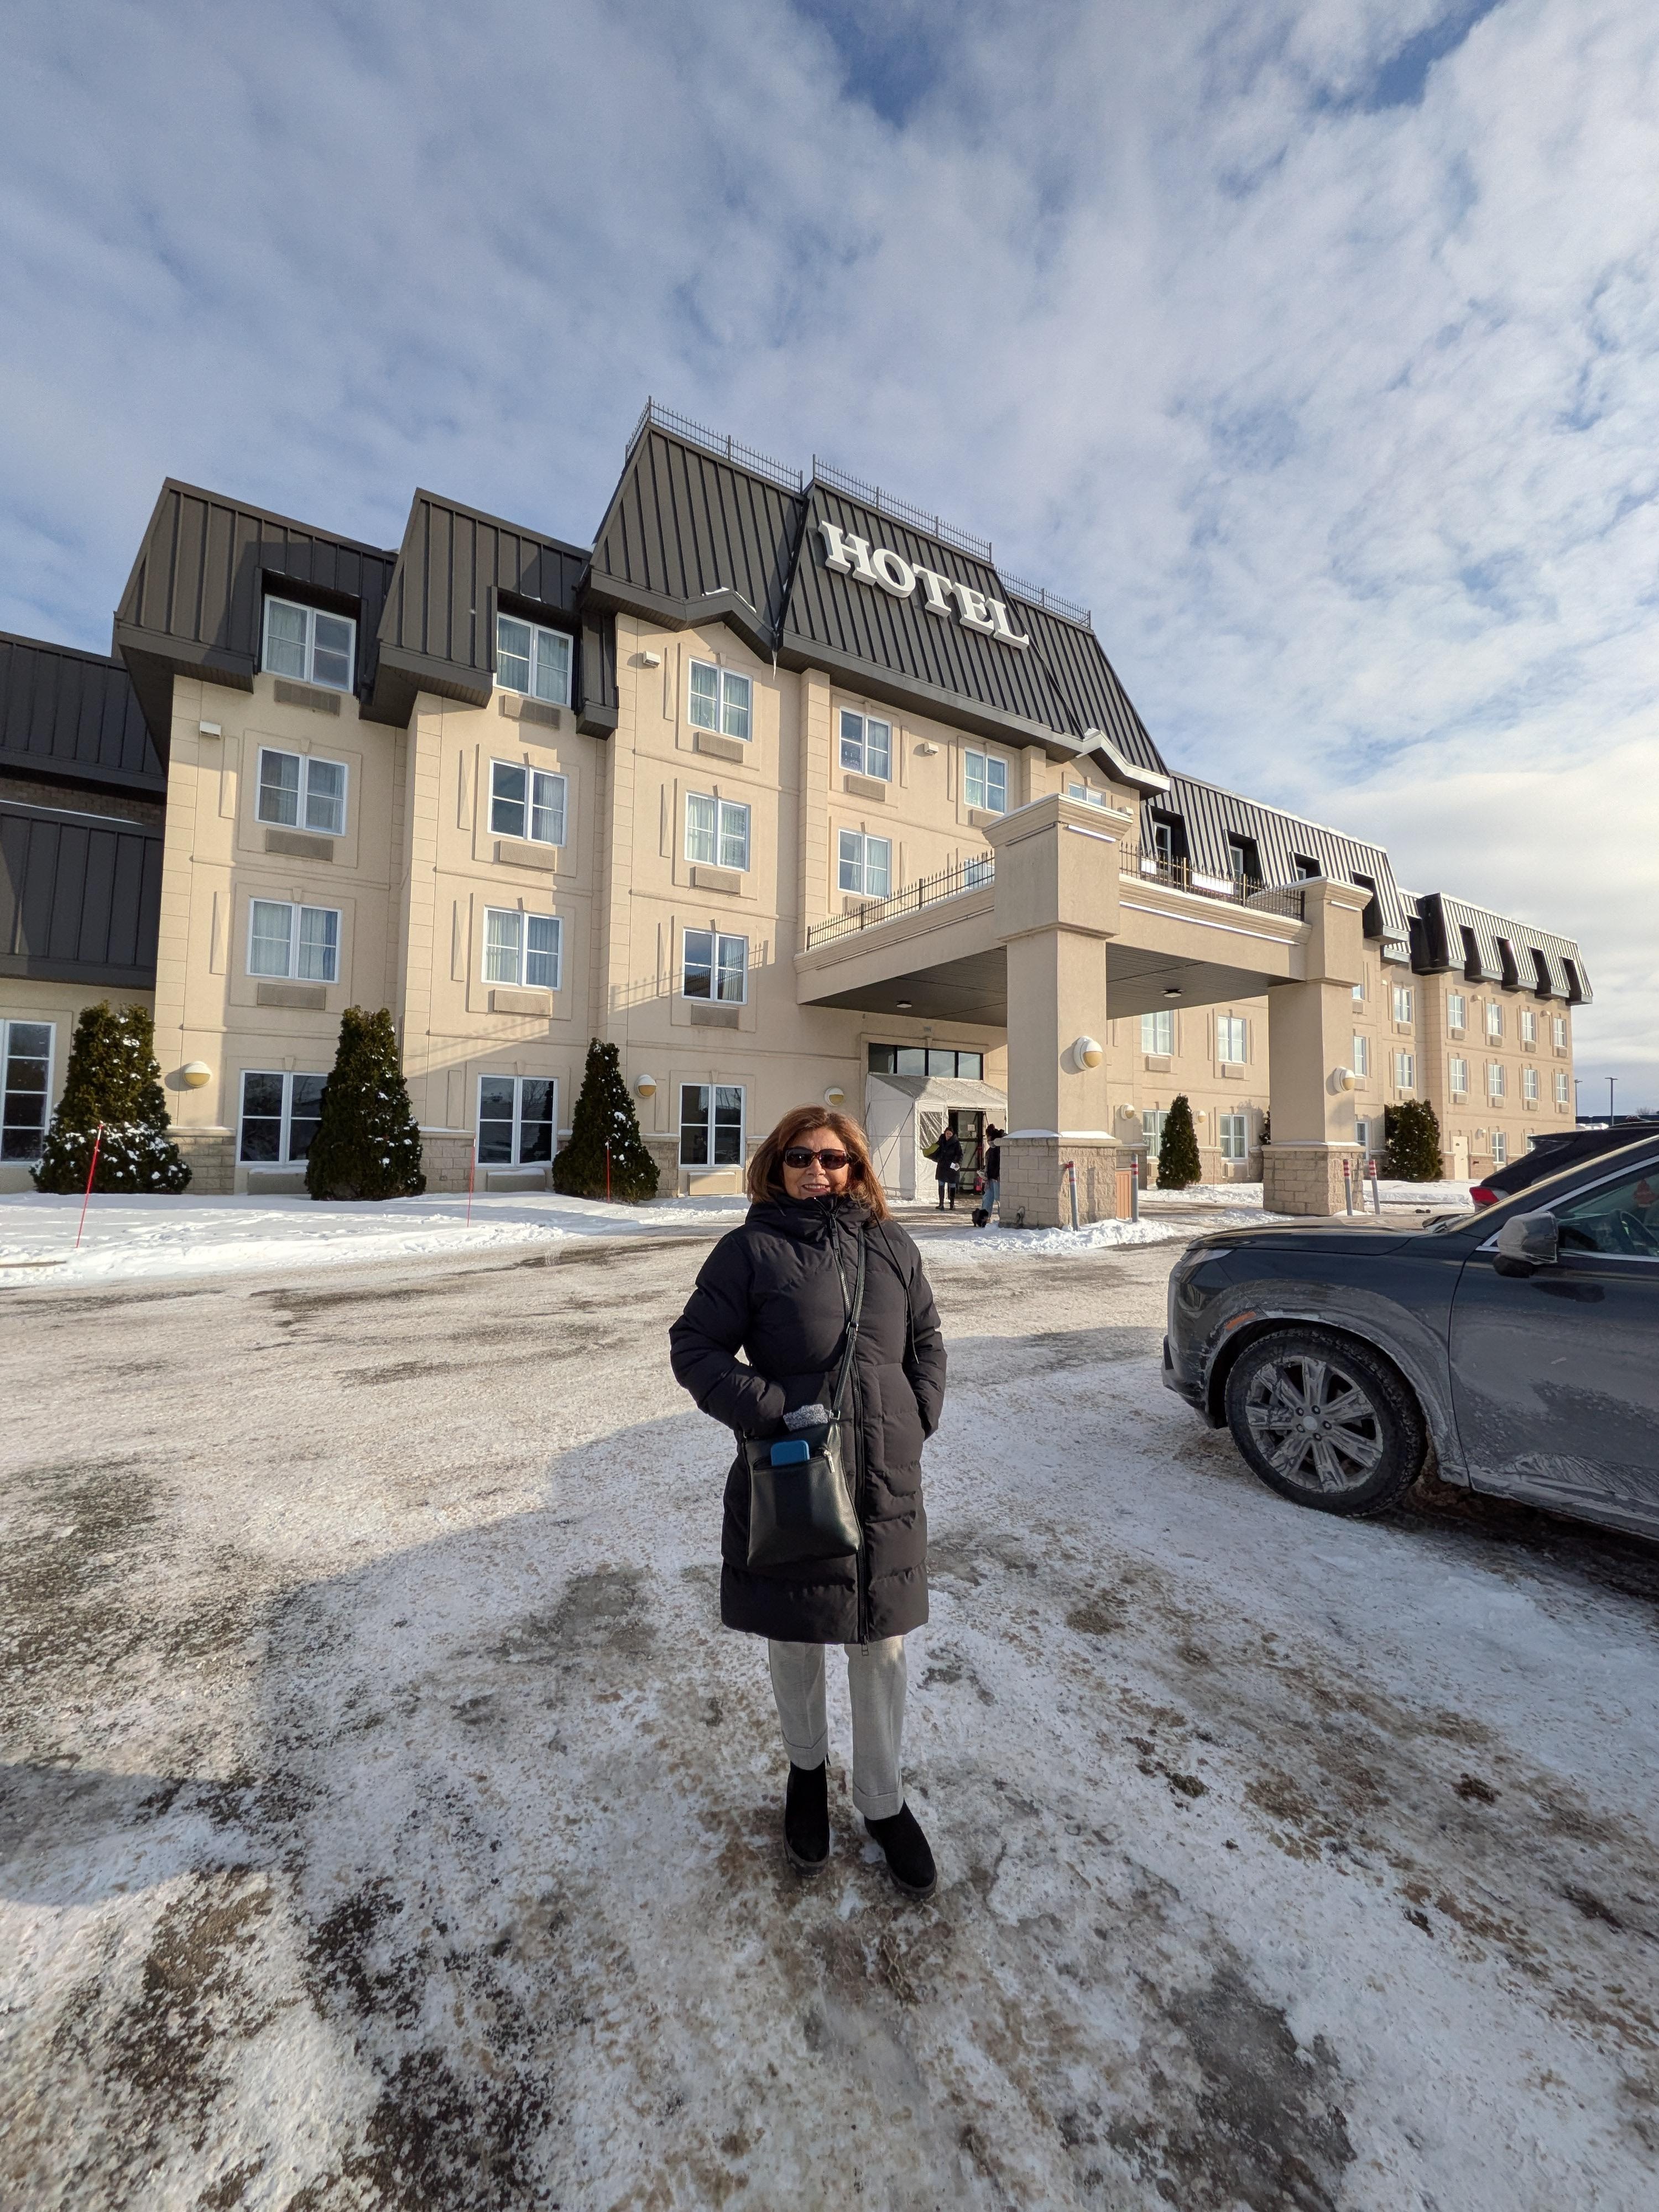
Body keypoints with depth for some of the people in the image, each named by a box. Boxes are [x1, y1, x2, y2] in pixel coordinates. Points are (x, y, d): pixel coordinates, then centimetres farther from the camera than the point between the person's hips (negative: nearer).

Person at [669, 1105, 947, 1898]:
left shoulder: (889, 1244, 1)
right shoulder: (751, 1250, -10)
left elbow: (926, 1340, 11)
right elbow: (695, 1346, -7)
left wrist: (918, 1420, -1)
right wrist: (770, 1409, -17)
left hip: (886, 1484, 3)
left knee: (883, 1648, 16)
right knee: (795, 1642, 20)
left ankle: (883, 1800, 42)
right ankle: (806, 1767, 49)